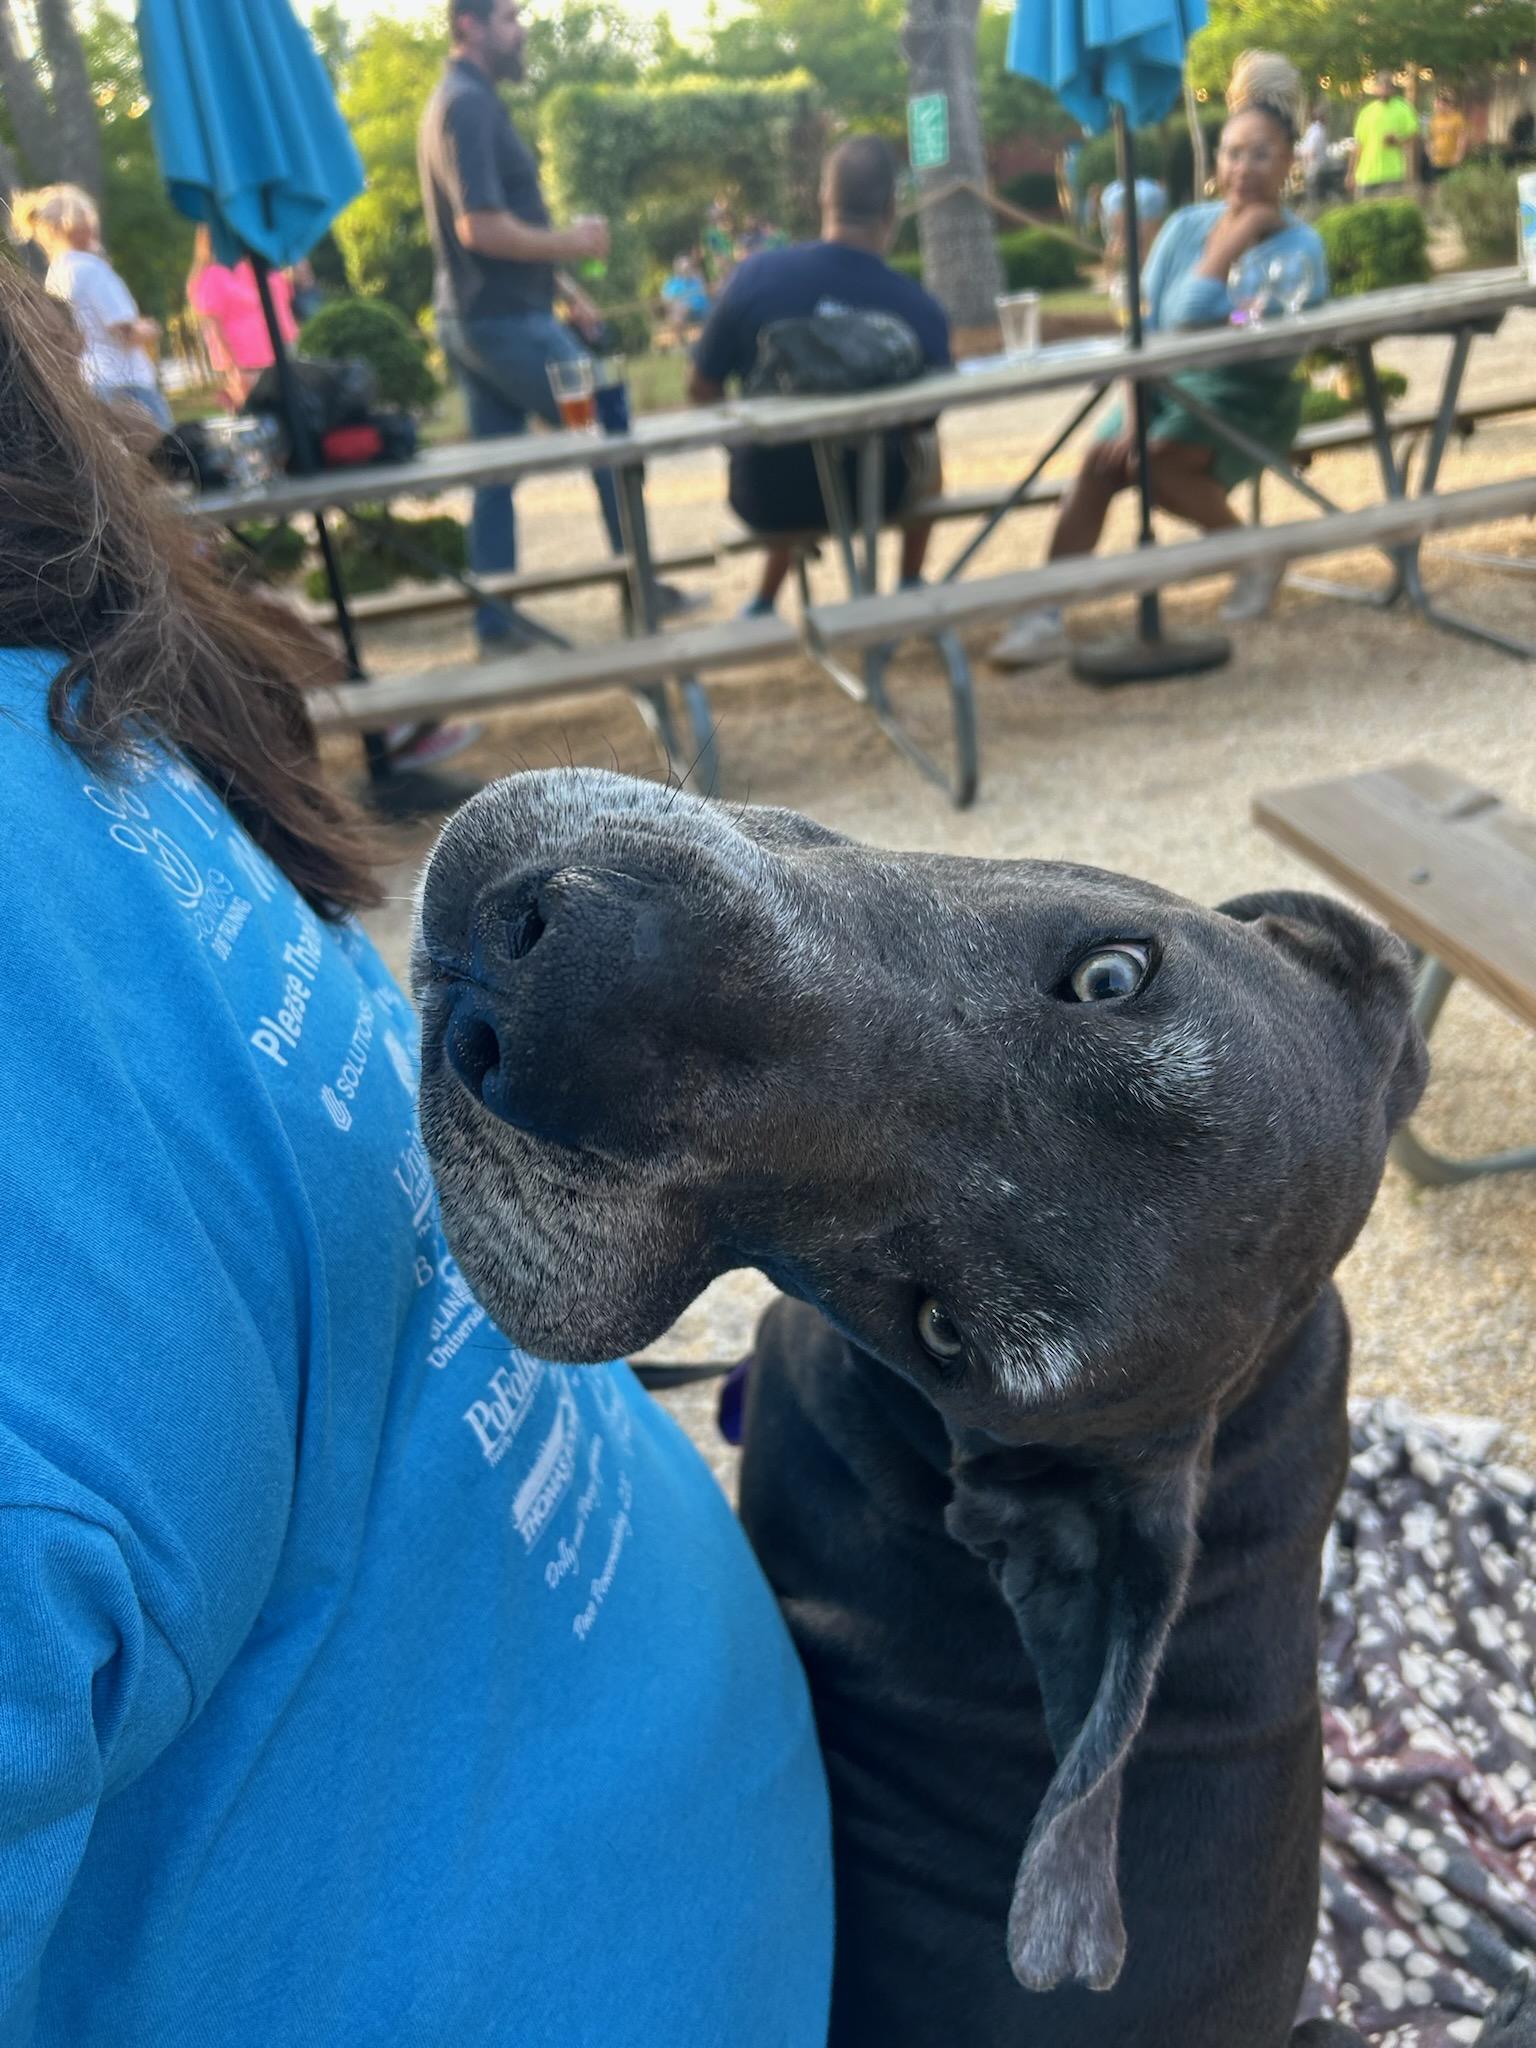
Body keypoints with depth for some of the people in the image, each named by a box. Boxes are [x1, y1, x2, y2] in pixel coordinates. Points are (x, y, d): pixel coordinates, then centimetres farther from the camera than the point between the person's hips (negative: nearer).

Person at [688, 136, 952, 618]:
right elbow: (925, 416, -2)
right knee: (924, 446, 32)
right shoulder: (920, 308, -17)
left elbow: (702, 390, -4)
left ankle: (766, 602, 37)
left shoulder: (757, 275, -15)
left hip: (765, 497, 1)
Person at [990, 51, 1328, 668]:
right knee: (1099, 461, -24)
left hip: (1245, 403, -4)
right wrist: (1134, 414, -12)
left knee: (1156, 463, -31)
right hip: (1168, 390, 4)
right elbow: (1146, 327, 0)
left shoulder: (1298, 248, -10)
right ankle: (1045, 618, -25)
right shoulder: (1188, 225, 3)